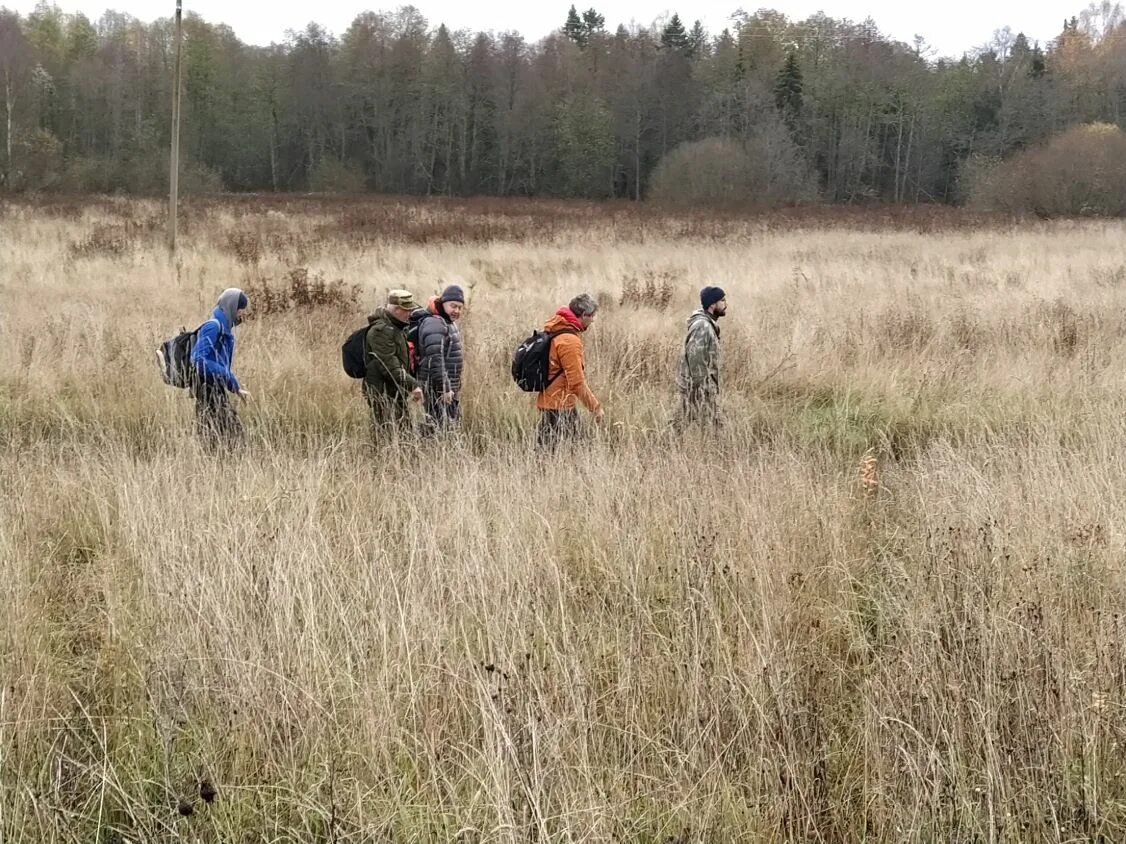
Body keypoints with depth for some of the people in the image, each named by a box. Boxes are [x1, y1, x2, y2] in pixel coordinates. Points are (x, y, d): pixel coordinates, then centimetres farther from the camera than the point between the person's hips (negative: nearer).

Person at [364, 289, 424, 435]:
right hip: (383, 394, -10)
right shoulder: (380, 331, -17)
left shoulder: (397, 328, 15)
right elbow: (389, 366, -24)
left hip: (397, 393, 10)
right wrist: (412, 385, -26)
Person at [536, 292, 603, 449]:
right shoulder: (570, 340, -18)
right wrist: (595, 406, -11)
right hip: (560, 407, -10)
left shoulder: (556, 332, 11)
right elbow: (577, 382, -19)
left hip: (548, 402, 10)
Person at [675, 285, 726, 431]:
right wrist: (702, 386, -22)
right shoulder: (702, 326, -19)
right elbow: (695, 357, -23)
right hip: (699, 387, -10)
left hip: (706, 385, 10)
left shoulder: (709, 324, 13)